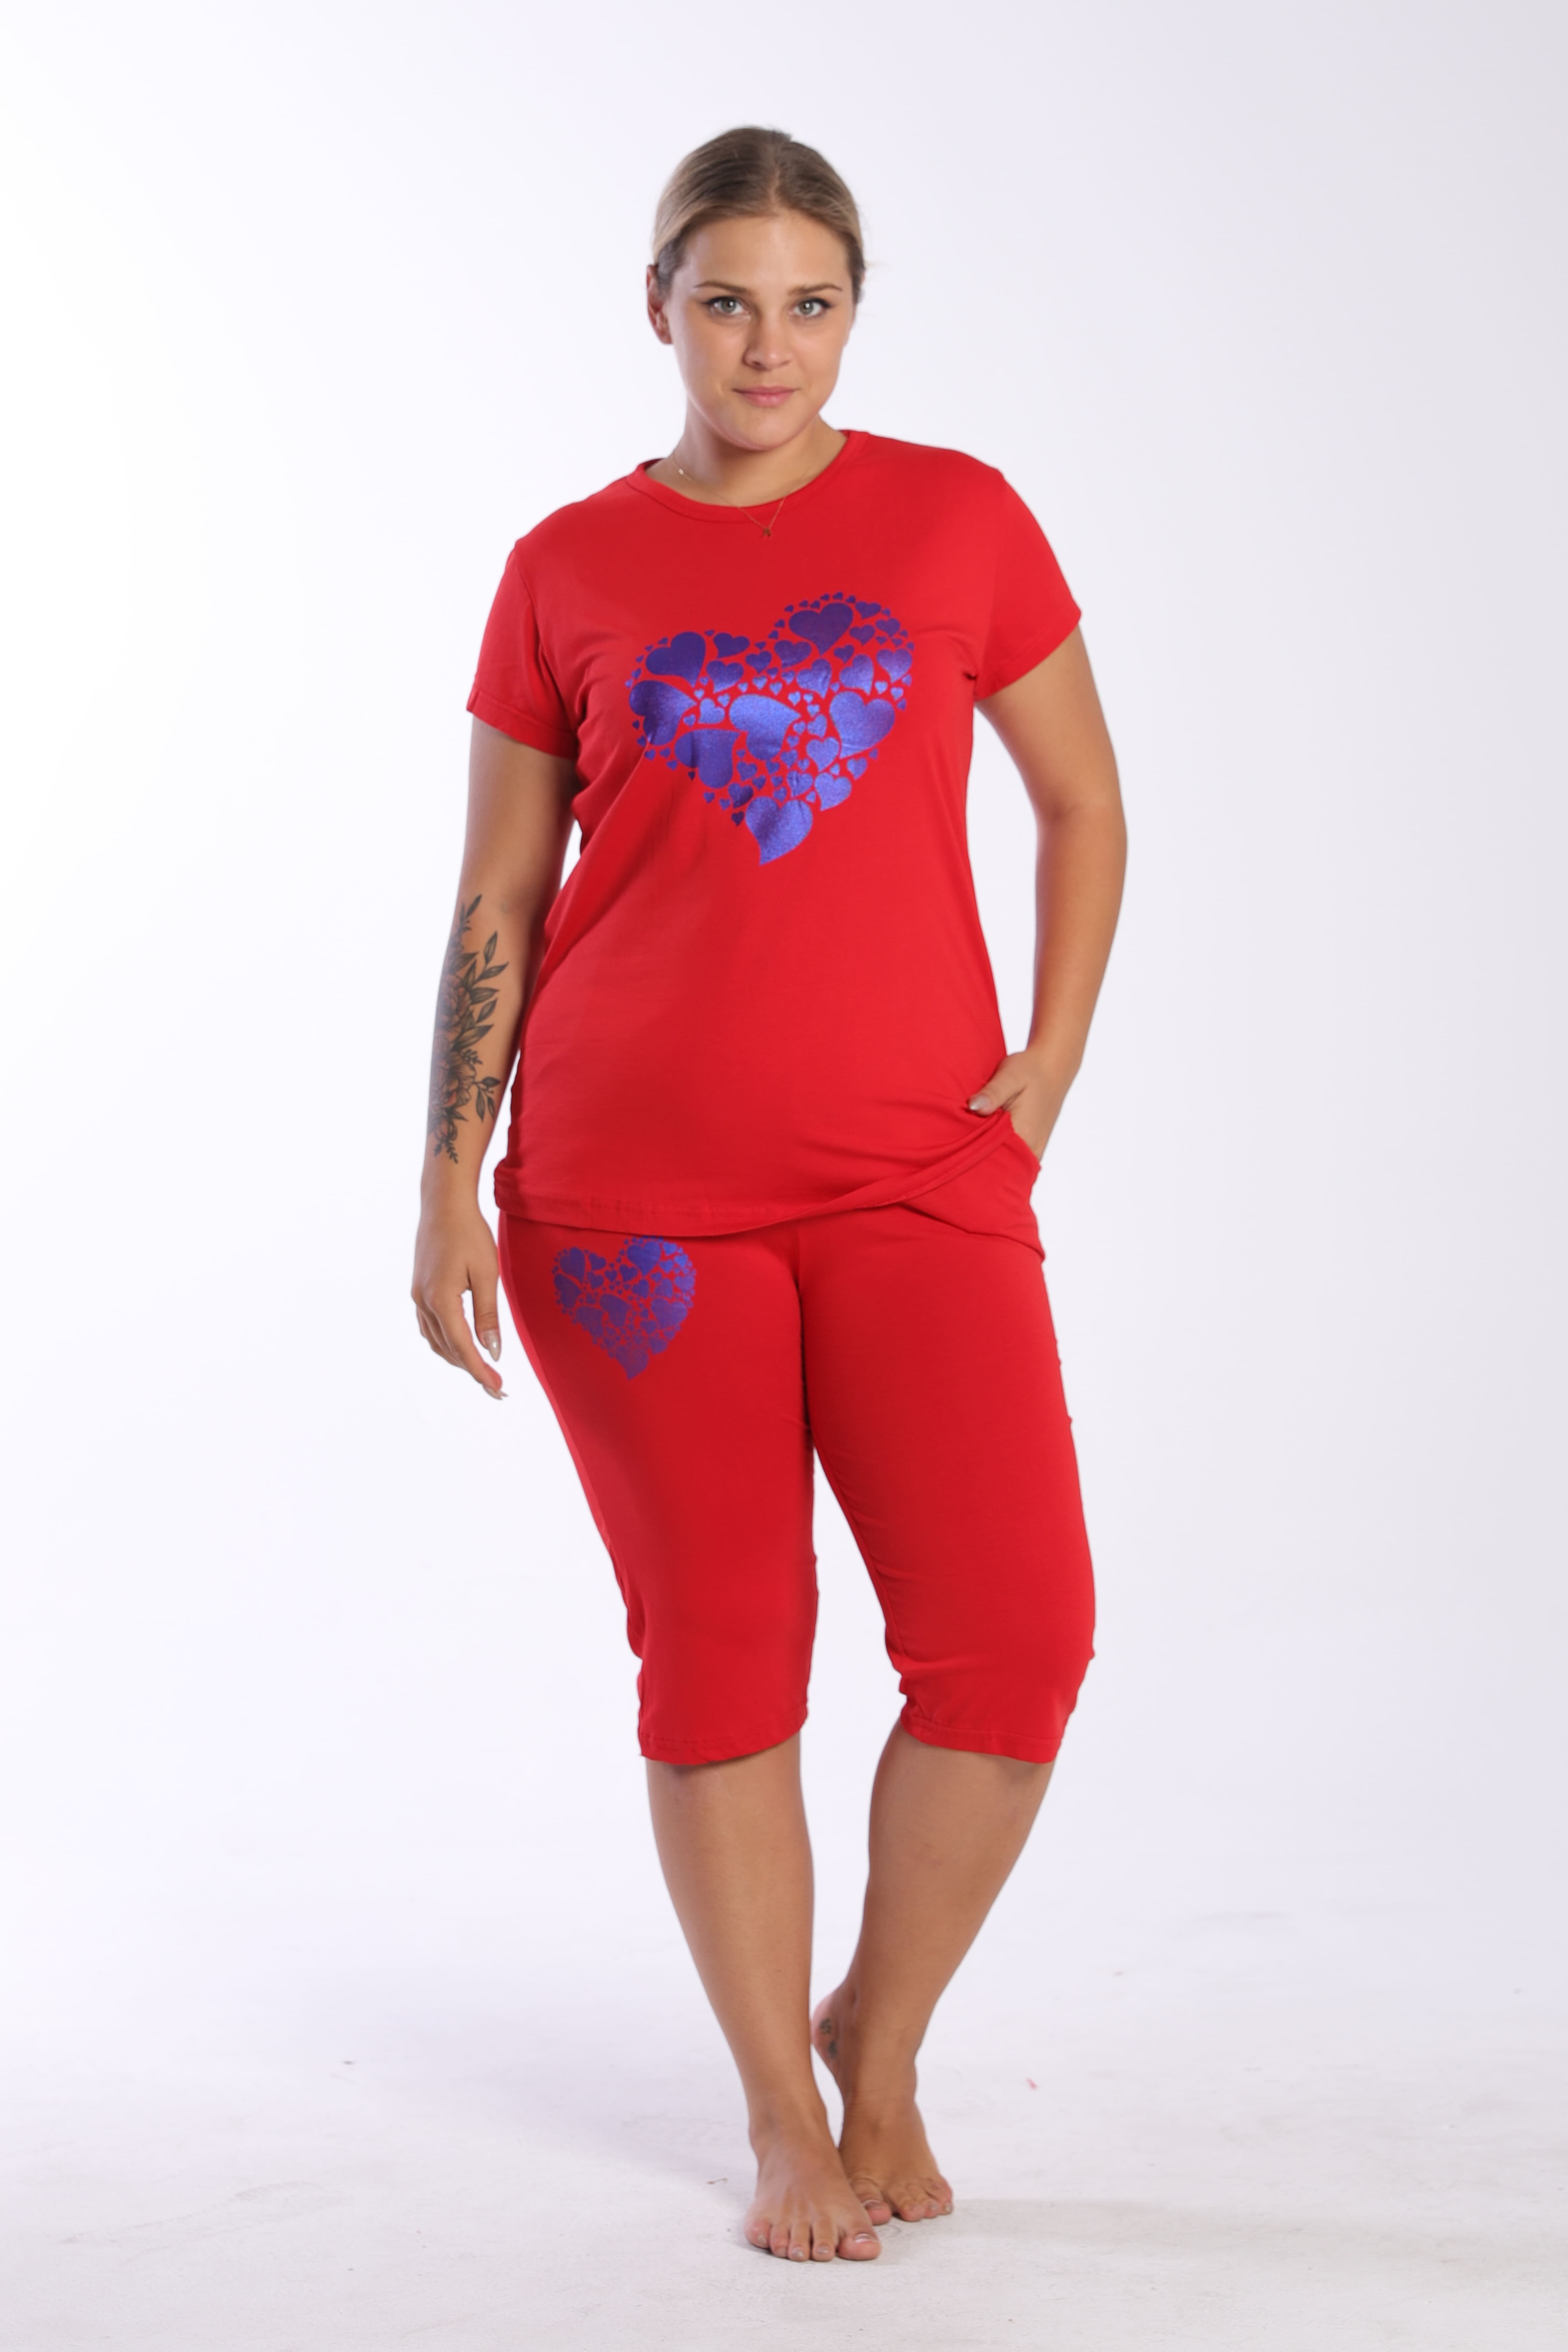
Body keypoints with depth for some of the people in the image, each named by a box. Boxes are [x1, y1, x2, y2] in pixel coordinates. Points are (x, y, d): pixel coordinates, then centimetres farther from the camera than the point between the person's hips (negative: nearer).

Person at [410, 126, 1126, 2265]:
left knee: (1015, 1642, -8)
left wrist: (1054, 1055, 3)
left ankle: (882, 2039, 18)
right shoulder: (569, 571, 5)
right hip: (630, 1196, 0)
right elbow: (497, 904, 8)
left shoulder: (958, 520, 6)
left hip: (918, 1180, 1)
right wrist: (450, 1183, 2)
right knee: (720, 1660, 3)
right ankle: (783, 2117, 21)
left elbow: (1083, 801, 15)